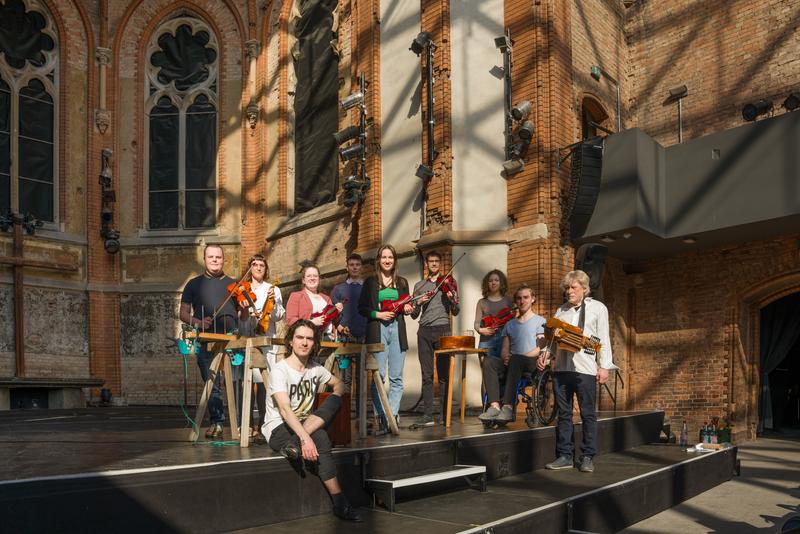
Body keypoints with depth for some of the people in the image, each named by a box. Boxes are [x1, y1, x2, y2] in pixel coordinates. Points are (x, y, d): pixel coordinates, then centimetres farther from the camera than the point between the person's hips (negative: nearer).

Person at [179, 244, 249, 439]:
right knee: (212, 384, 1)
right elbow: (183, 313, 10)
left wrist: (244, 309, -7)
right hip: (206, 341, 0)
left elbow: (243, 317, 16)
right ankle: (216, 423, 12)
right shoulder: (194, 284, 14)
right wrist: (198, 322, -10)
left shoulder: (233, 284, 16)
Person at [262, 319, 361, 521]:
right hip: (278, 429, -6)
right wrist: (305, 438, -41)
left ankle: (293, 445, -31)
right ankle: (340, 503, -29)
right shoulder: (280, 370, -15)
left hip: (305, 424, 6)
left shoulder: (315, 369, 7)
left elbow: (339, 384, 20)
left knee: (335, 400, -19)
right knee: (320, 440, -34)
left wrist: (334, 399, -6)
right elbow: (285, 409, -28)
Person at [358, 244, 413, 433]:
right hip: (377, 331, -3)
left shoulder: (402, 282, 15)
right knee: (378, 376, -6)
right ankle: (381, 418, -1)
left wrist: (408, 309, -1)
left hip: (397, 330, 3)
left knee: (396, 377, 0)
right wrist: (378, 314, -10)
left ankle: (392, 416, 4)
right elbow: (361, 308, 4)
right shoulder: (370, 282, 7)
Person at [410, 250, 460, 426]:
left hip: (442, 330, -2)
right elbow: (414, 315, 15)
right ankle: (427, 415, 1)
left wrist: (452, 299, -11)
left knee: (444, 375, -2)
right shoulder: (419, 285, 17)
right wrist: (418, 303, -5)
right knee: (427, 375, 1)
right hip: (424, 332, 2)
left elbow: (455, 312, 9)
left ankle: (447, 415, 0)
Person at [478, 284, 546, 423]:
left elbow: (540, 349, -4)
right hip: (512, 363, 5)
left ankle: (508, 408, -43)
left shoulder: (540, 321, 9)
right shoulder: (510, 324, 25)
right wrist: (505, 357, -8)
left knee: (515, 360, -38)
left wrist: (520, 357, -16)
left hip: (532, 363, -5)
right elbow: (504, 349, 16)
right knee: (488, 361, -25)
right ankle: (494, 406, -37)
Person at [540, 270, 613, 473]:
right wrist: (544, 354, -2)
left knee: (588, 414, 1)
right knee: (563, 414, 7)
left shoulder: (598, 308, 5)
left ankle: (588, 457, 9)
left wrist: (604, 366, -6)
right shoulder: (562, 310, 16)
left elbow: (604, 339, 1)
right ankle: (565, 456, 14)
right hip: (561, 367, 4)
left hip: (585, 370, -4)